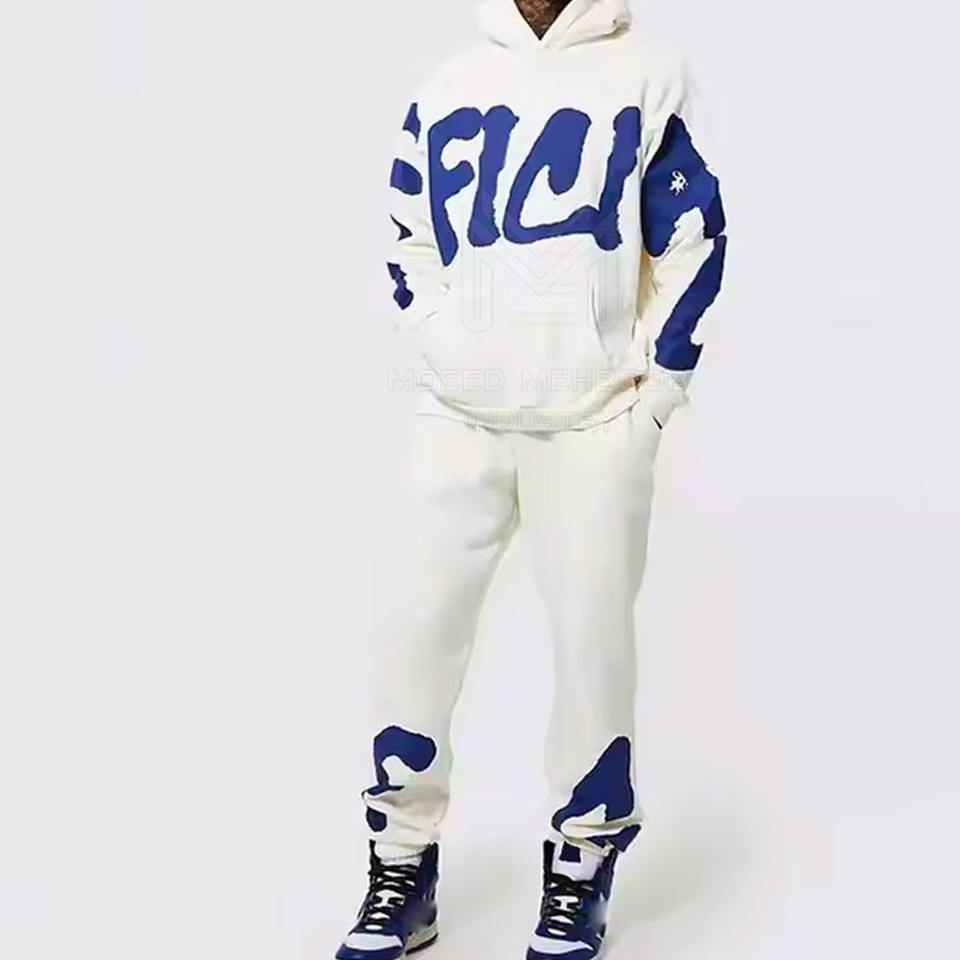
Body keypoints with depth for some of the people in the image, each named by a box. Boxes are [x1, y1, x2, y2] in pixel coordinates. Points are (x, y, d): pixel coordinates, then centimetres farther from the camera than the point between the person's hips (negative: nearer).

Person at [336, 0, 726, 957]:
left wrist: (657, 380, 0)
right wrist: (441, 346, 8)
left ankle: (580, 871, 19)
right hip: (459, 417, 3)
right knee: (418, 628, 2)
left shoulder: (644, 78, 3)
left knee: (593, 639, 1)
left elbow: (692, 239, 3)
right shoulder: (449, 86, 11)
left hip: (596, 420, -2)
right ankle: (401, 875, 15)